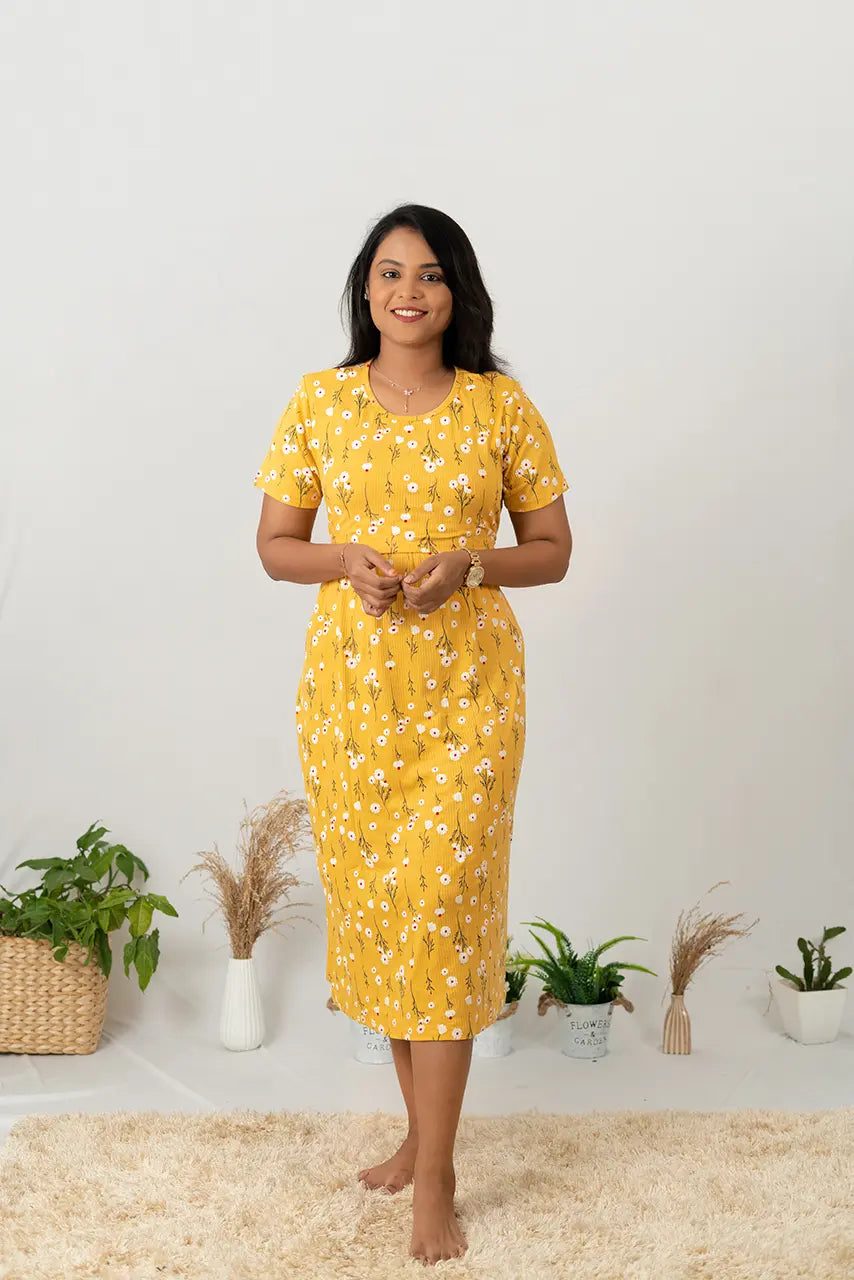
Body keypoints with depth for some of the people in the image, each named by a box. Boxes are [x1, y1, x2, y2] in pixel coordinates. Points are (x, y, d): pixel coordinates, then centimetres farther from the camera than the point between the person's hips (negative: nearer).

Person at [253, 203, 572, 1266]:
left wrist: (470, 563, -14)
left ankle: (433, 1181, 5)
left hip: (466, 684, -2)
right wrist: (344, 561, -13)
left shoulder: (502, 406, 1)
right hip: (349, 684, 2)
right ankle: (422, 1130, 28)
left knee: (443, 906, -5)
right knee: (371, 901, 9)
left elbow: (553, 548, 5)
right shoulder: (318, 402, 4)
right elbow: (273, 544, 8)